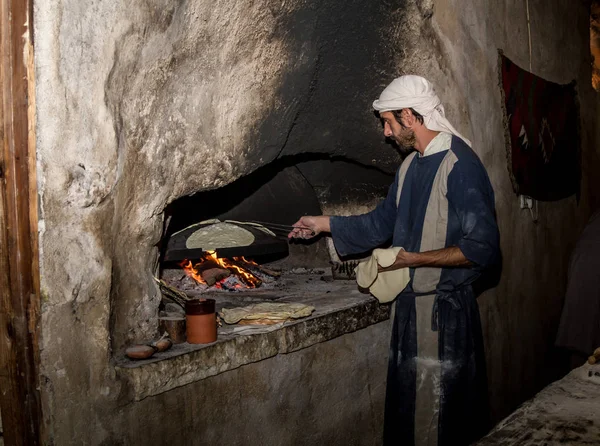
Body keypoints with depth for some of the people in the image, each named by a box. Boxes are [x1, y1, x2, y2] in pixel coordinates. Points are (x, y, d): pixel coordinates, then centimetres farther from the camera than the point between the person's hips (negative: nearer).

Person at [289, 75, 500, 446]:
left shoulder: (460, 165, -18)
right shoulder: (412, 165, 11)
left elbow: (483, 248, -22)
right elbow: (382, 222, 19)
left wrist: (413, 259, -21)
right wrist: (324, 224, 19)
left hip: (444, 308, -9)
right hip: (410, 303, 9)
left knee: (435, 416, 3)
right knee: (406, 408, 19)